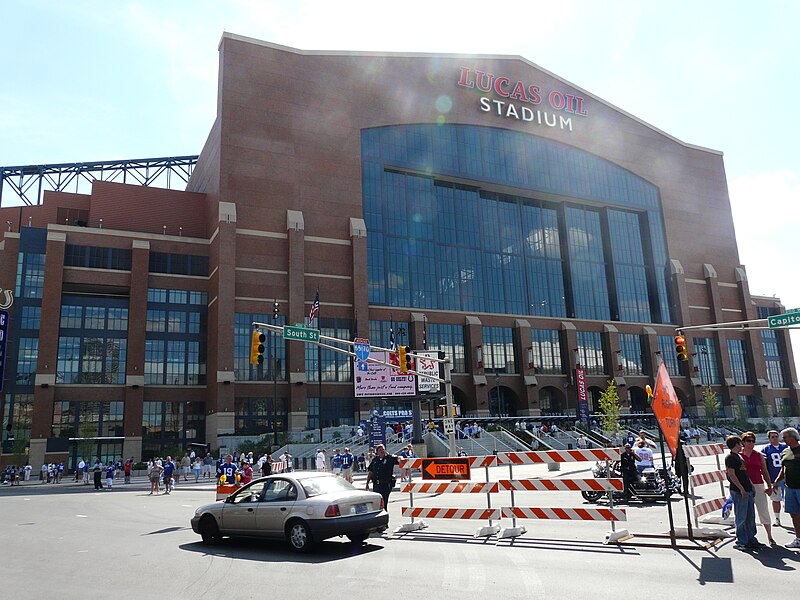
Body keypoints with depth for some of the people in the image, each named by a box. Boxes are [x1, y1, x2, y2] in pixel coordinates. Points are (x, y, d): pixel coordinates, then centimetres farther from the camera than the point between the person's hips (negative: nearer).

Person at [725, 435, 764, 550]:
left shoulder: (739, 456, 18)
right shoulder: (730, 457, -12)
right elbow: (731, 474, -18)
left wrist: (751, 485, 20)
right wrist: (741, 489, -20)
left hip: (747, 490, 9)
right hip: (738, 491, -9)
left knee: (750, 517, 14)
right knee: (741, 518, -3)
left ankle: (751, 539, 24)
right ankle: (741, 542, 4)